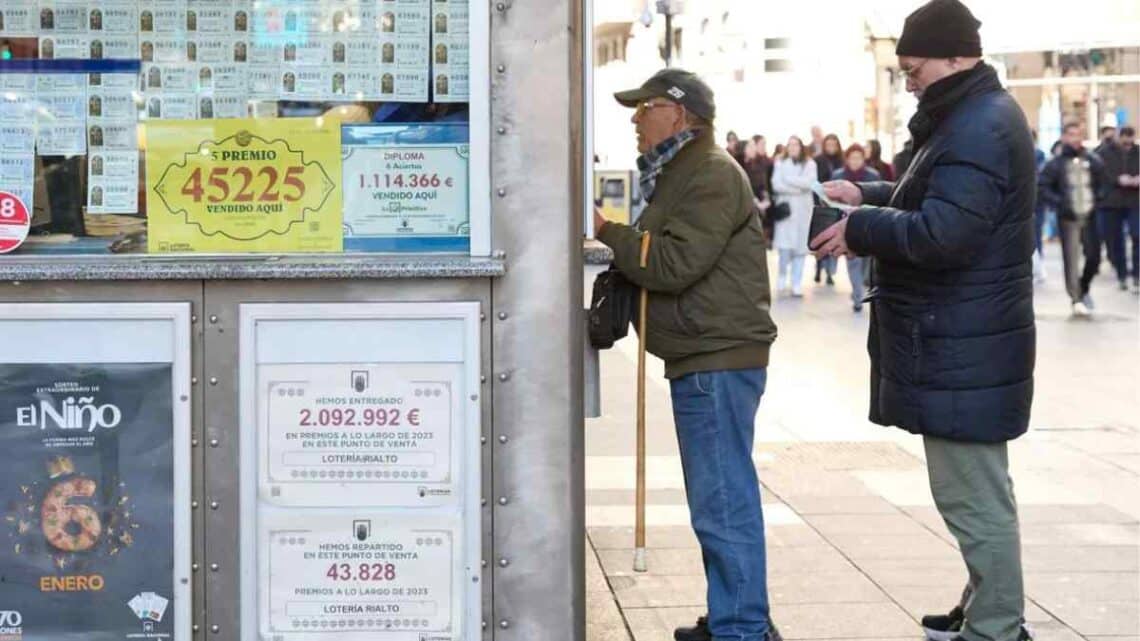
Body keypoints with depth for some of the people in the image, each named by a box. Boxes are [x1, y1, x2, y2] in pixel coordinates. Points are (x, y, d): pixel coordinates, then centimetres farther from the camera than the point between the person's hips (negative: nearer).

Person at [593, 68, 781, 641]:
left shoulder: (711, 175, -12)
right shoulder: (683, 172, 21)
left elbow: (673, 264, -19)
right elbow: (659, 258, 24)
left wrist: (607, 232, -9)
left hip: (718, 361, -11)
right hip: (705, 359, 11)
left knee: (723, 503, -10)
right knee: (720, 500, 15)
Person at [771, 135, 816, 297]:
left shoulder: (809, 164, 6)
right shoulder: (780, 163, 7)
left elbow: (808, 182, -10)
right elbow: (776, 184, -5)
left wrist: (788, 179, -7)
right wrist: (797, 188, -12)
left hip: (803, 209, 0)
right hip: (785, 207, 0)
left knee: (800, 246, -3)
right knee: (785, 246, -11)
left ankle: (796, 284, 2)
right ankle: (782, 277, 12)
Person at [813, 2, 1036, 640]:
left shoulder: (978, 128, -20)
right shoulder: (978, 115, 15)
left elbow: (942, 233, -27)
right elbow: (946, 202, 25)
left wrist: (861, 228, -14)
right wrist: (870, 194, 13)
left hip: (962, 352, -11)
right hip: (963, 343, 11)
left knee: (974, 498, -6)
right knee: (980, 490, 21)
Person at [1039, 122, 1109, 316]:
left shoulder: (1093, 162, 5)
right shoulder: (1056, 164, -4)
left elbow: (1102, 183, 17)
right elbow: (1042, 187, -4)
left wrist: (1098, 199, 2)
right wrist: (1059, 203, -14)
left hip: (1089, 216, 3)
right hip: (1068, 218, -3)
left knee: (1094, 256, 2)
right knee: (1071, 259, -4)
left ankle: (1084, 289, 28)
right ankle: (1076, 299, 4)